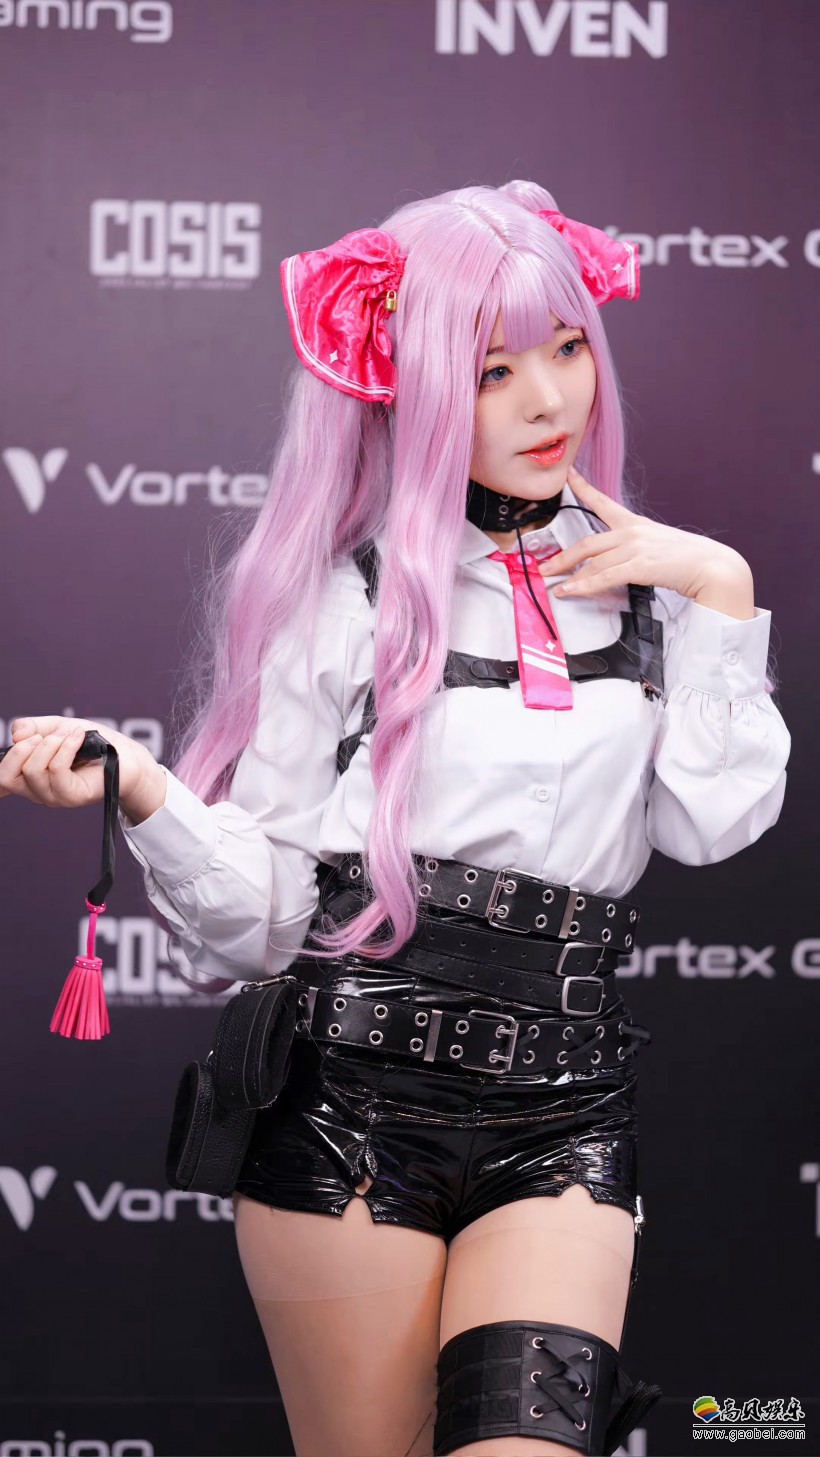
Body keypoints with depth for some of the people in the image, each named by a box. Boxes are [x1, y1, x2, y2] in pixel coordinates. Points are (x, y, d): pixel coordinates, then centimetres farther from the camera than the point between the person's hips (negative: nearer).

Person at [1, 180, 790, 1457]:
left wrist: (719, 594, -3)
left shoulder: (636, 586, 9)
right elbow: (257, 915, -5)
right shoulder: (349, 598, -3)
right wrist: (138, 786, -22)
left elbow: (712, 823, -2)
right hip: (353, 1104, -2)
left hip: (563, 1116, 2)